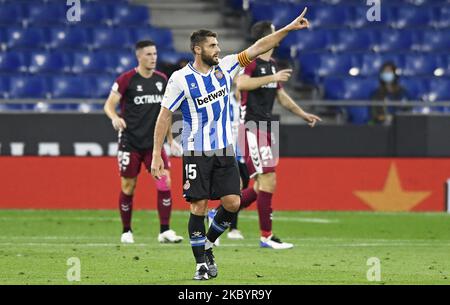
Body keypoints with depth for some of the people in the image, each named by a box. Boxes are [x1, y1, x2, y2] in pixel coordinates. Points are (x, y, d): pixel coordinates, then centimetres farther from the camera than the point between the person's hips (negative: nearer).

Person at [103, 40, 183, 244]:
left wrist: (170, 140, 17)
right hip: (130, 141, -3)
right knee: (128, 187, 2)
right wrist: (115, 118, -28)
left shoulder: (162, 80, 8)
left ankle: (165, 231, -6)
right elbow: (109, 105, -6)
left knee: (164, 182, -10)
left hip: (154, 142, 3)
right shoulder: (127, 79, -6)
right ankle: (126, 232, 18)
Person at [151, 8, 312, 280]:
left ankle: (208, 243, 20)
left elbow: (257, 48, 4)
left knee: (232, 202, -4)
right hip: (197, 153, -4)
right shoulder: (181, 79, -10)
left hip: (224, 150, 4)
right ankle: (202, 263, 6)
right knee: (199, 206, -4)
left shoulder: (224, 67, 3)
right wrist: (157, 155, -11)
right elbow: (165, 116, -7)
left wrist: (289, 28, -3)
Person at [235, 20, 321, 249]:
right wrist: (272, 78, -28)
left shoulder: (272, 65, 18)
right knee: (268, 181, -11)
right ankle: (266, 236, -7)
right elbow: (241, 84, -30)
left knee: (262, 185, 9)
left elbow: (281, 96, 30)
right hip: (252, 126, -9)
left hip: (265, 127, 9)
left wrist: (304, 115, 29)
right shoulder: (250, 61, -10)